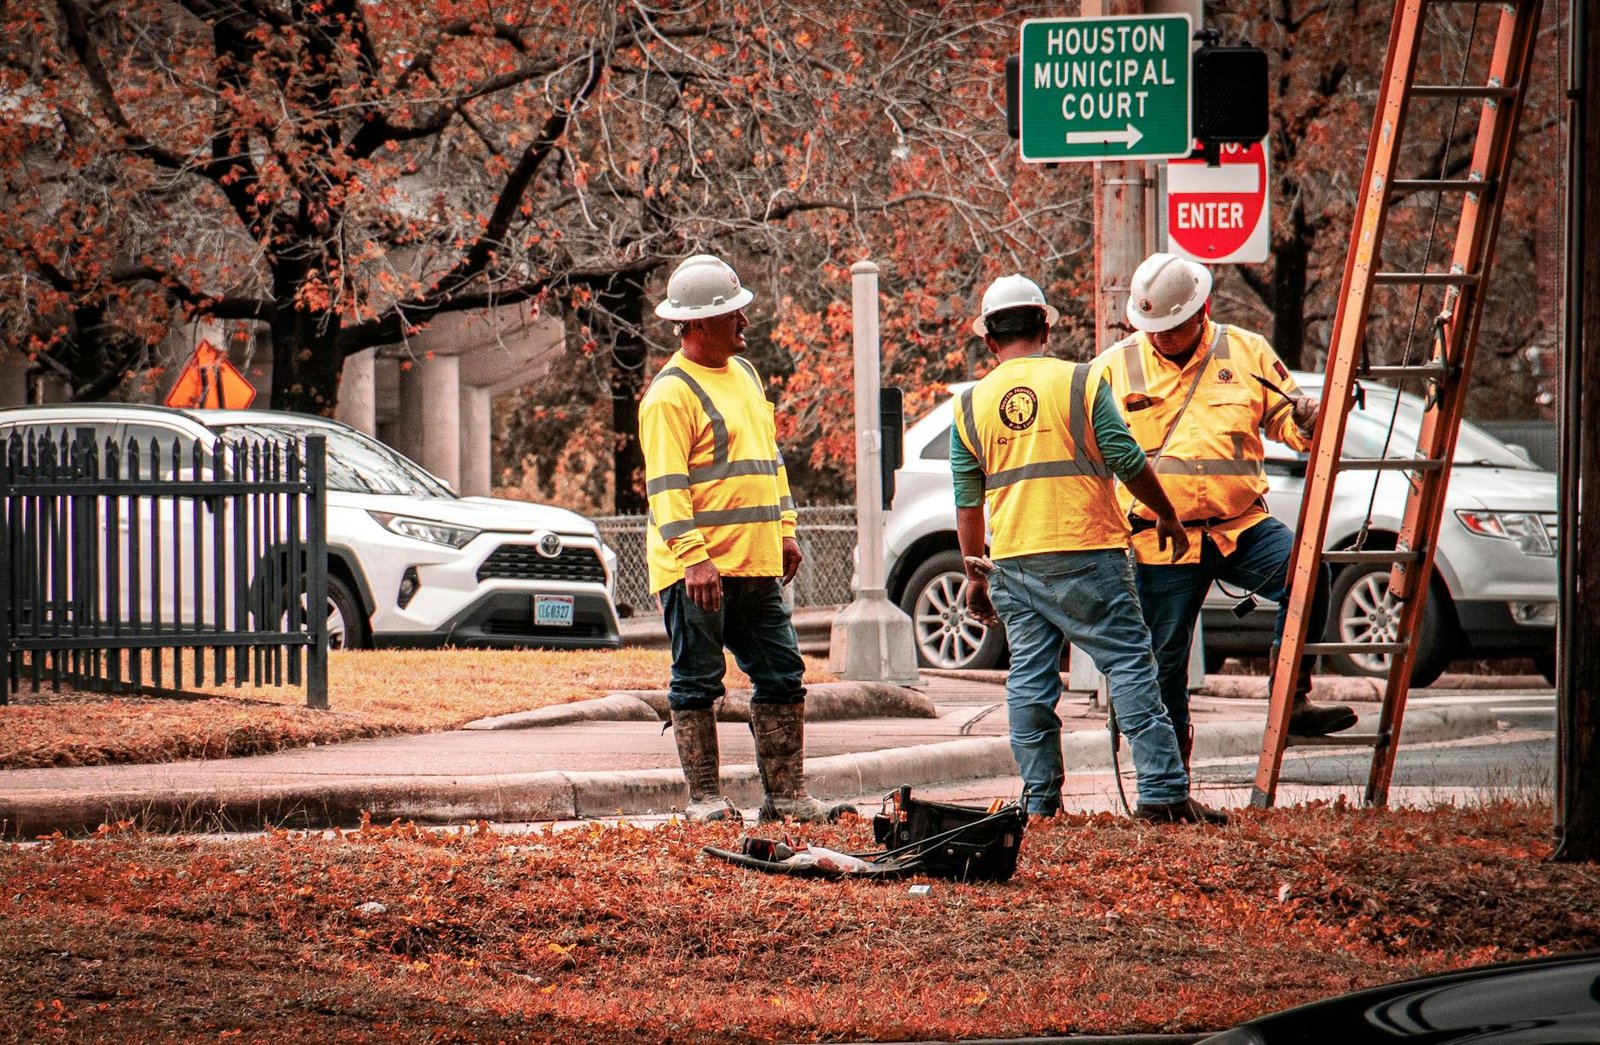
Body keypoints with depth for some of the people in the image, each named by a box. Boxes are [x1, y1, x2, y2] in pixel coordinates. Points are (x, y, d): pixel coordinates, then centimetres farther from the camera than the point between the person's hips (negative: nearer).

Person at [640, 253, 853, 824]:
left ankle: (785, 793, 13)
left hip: (757, 564, 8)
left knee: (782, 676, 8)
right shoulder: (671, 394, -11)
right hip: (698, 569, -8)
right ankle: (704, 798, 5)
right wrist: (694, 557, -24)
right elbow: (666, 485, -17)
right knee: (696, 684, 0)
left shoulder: (744, 374, 16)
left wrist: (785, 529, 18)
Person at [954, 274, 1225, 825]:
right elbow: (1127, 460, -4)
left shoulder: (970, 404, 7)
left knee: (1029, 678, 8)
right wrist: (1167, 515, 11)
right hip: (1086, 552, -3)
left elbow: (967, 501, 10)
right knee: (1129, 665, -2)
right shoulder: (1080, 381, -3)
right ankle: (1163, 791, -9)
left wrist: (974, 574, 18)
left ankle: (1040, 800, 8)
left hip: (1012, 560, 3)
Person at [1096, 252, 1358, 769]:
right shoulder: (1115, 368, 4)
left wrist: (1308, 418, -11)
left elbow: (1288, 422, 13)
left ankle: (1291, 704, -19)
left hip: (1242, 527, 0)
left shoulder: (1247, 353, 6)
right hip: (1161, 540, 0)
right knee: (1163, 662, 2)